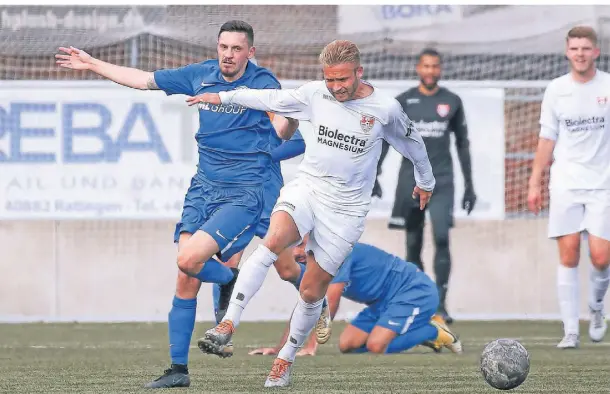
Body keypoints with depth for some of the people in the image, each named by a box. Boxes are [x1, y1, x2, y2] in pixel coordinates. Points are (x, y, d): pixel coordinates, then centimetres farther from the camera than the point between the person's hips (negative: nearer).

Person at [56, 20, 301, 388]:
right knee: (186, 279, 0)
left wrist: (291, 117, -47)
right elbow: (143, 80, 16)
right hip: (204, 188, 6)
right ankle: (178, 369, 8)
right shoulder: (201, 75, 4)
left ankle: (230, 280, 12)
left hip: (243, 193, -6)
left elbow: (284, 130, -24)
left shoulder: (262, 83, -11)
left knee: (190, 260, -22)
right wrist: (93, 64, 21)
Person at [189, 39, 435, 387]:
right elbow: (272, 99, 13)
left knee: (312, 292, 1)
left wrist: (426, 181, 27)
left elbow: (413, 142, 12)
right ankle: (228, 325, -34)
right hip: (307, 188, 1)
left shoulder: (385, 109, -7)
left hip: (346, 208, -1)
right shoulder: (316, 94, -2)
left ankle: (287, 359, 24)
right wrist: (223, 97, 17)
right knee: (274, 240, -31)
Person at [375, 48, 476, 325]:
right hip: (410, 179, 0)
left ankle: (440, 304, -16)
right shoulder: (403, 101, 5)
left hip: (441, 180, 0)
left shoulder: (452, 102, 8)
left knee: (441, 237, -16)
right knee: (413, 245, 3)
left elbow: (462, 144, 14)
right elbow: (385, 139, 4)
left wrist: (469, 185, 12)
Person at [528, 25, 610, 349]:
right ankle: (570, 331, 0)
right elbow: (547, 140, 10)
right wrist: (534, 183, 6)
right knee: (568, 255, -4)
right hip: (565, 185, 1)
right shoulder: (556, 90, 6)